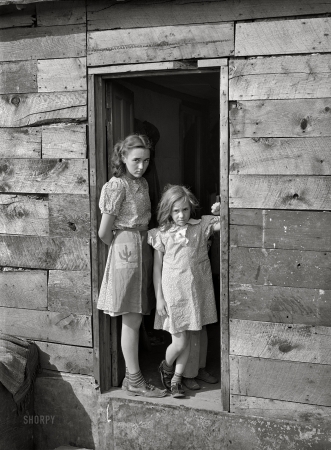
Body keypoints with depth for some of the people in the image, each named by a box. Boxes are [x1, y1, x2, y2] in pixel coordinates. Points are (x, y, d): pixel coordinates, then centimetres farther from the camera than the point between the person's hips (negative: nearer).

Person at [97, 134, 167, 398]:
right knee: (132, 319, -2)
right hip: (127, 251, -8)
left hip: (143, 250, 8)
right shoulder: (117, 185, -13)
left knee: (135, 318, 12)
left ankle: (132, 374, 22)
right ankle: (134, 380, 8)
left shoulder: (142, 183, 12)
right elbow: (104, 232, -12)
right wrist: (120, 246, 4)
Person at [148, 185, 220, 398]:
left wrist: (221, 211, -25)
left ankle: (176, 379, 28)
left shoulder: (202, 226, 1)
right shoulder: (162, 234, -3)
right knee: (179, 342, 0)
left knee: (187, 340, 11)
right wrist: (159, 298, -2)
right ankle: (166, 367, 32)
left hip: (197, 291, 2)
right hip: (173, 292, -2)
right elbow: (157, 267, 0)